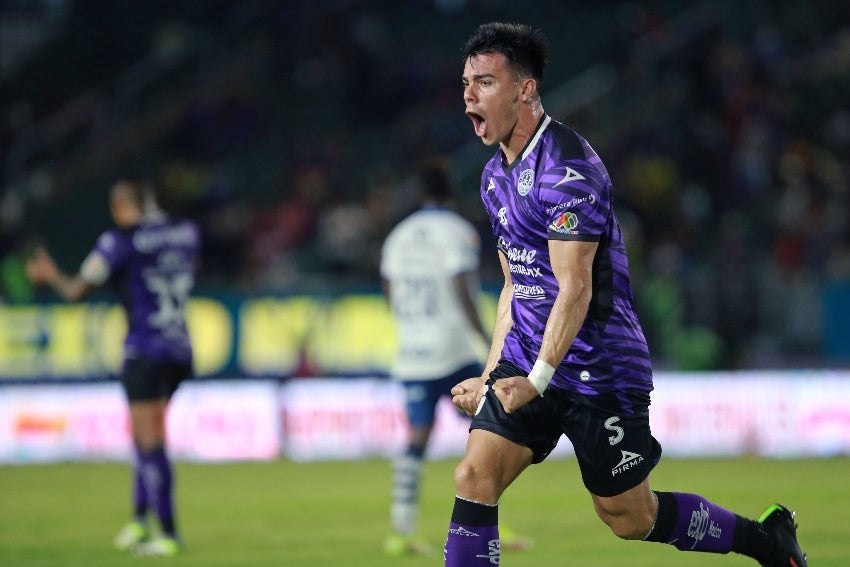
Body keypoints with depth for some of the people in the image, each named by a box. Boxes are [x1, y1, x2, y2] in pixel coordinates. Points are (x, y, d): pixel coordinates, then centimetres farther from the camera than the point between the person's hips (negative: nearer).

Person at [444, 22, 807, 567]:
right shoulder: (496, 175, 12)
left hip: (600, 372, -8)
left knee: (630, 517, 3)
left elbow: (575, 288, -22)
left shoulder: (567, 166, -18)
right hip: (526, 359, 8)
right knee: (474, 478, -10)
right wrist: (490, 377, 16)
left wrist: (538, 379, -28)